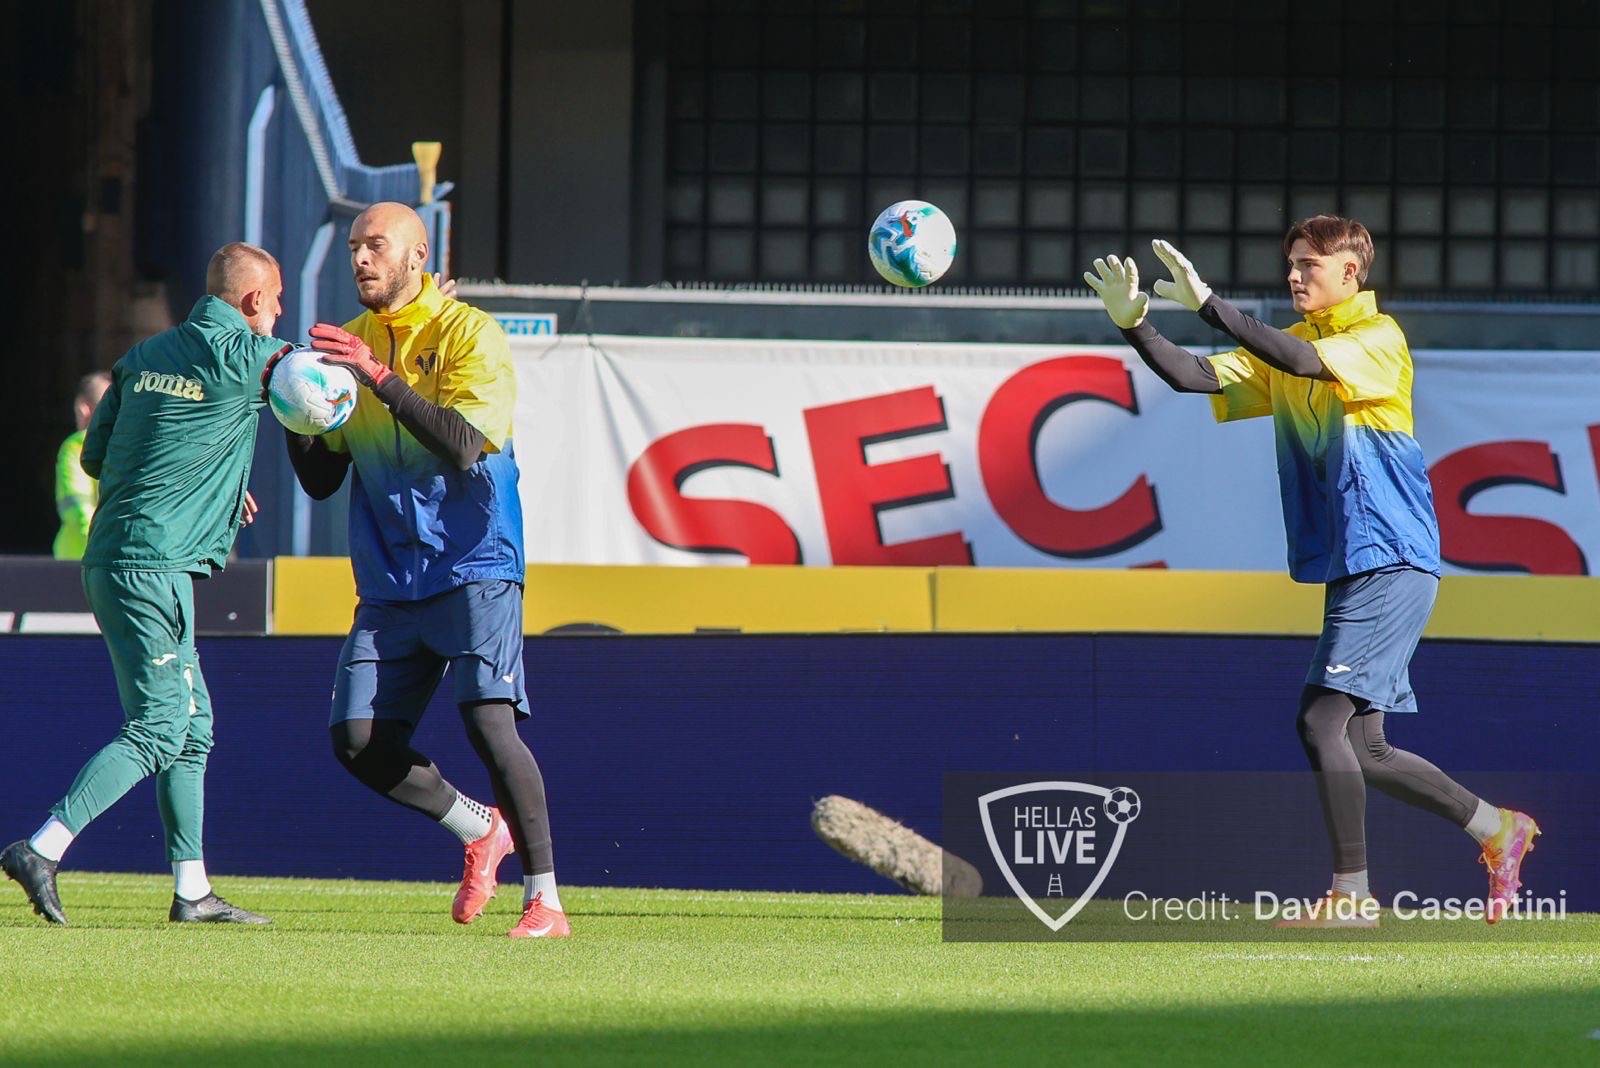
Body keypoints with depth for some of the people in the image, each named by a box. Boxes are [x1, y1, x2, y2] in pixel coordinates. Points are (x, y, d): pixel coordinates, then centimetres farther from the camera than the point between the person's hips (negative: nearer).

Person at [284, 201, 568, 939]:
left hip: (473, 567, -6)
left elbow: (462, 443, -20)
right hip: (389, 584, 6)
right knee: (359, 741, -4)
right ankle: (481, 832, 19)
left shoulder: (469, 336, -4)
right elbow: (321, 481, 12)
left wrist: (379, 377, -26)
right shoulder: (348, 344, 12)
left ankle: (544, 899, -14)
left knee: (488, 719, -20)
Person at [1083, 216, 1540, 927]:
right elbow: (1198, 378, 3)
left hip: (1392, 564, -9)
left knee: (1322, 719, -16)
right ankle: (1498, 830, 26)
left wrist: (1208, 304, -34)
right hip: (1347, 569, 9)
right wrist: (1133, 326, -13)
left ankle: (1352, 896, -12)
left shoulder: (1379, 339, -9)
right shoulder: (1289, 348, 14)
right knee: (1362, 749, 9)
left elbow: (1307, 362, -28)